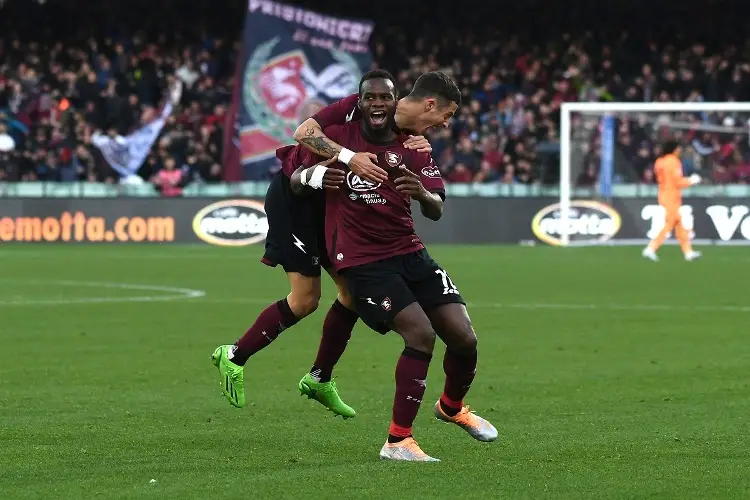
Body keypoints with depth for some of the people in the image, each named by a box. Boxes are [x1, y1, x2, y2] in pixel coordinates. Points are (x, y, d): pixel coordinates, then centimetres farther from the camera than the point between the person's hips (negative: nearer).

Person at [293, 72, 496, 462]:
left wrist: (422, 194, -26)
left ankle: (452, 406, 30)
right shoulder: (338, 137, -2)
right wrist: (313, 174, -24)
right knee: (421, 334, -23)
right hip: (362, 263, -5)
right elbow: (294, 181, 0)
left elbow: (436, 211, -2)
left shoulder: (413, 147, 6)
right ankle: (397, 441, -15)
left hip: (408, 252, 5)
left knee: (464, 339, -4)